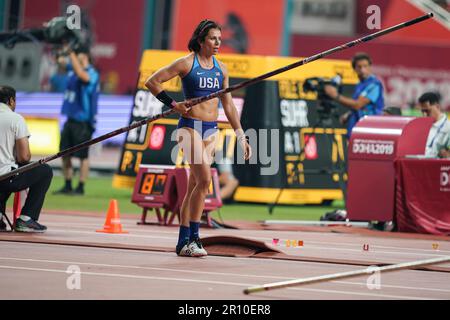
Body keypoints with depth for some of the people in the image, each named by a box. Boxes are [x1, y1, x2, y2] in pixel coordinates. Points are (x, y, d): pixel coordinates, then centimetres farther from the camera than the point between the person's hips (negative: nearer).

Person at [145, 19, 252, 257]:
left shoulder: (220, 68, 11)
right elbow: (152, 82, -4)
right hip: (190, 126, -6)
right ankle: (192, 237, -11)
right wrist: (173, 104, -8)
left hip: (211, 130, 6)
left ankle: (184, 242, 9)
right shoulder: (186, 63, -6)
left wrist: (241, 136, 14)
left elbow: (228, 105, 17)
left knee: (194, 186, 6)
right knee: (204, 180, -18)